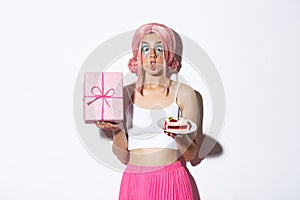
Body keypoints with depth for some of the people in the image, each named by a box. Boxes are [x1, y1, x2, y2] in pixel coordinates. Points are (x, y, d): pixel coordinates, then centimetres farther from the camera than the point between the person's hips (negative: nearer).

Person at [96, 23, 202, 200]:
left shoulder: (184, 93, -2)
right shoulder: (125, 94, 1)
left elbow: (190, 156, 0)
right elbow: (123, 157, 2)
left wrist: (180, 136, -19)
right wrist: (116, 130, -14)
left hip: (172, 181, -1)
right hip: (135, 182, 1)